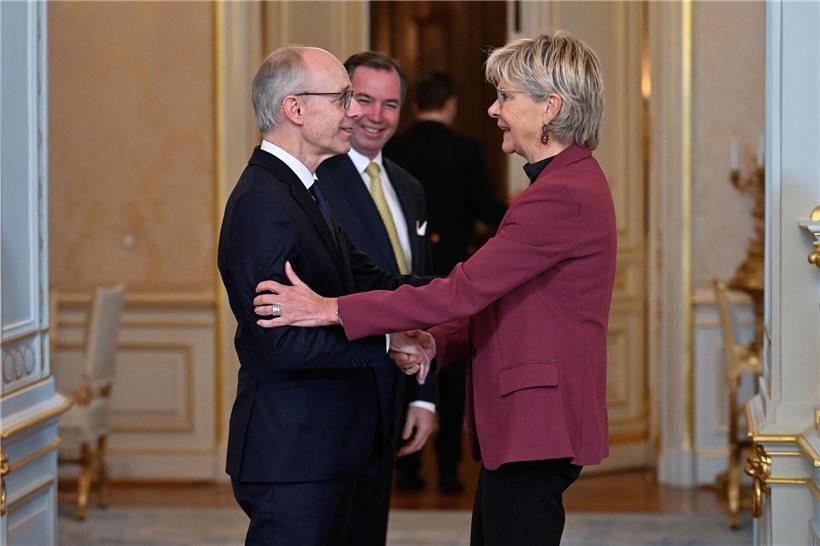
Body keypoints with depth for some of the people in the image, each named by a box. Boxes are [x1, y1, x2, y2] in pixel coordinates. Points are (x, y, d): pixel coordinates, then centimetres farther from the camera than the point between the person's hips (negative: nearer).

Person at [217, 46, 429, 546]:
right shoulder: (263, 205, -20)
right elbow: (284, 344, -26)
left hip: (327, 451, 10)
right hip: (291, 455, -10)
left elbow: (366, 281, 7)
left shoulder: (303, 191, 13)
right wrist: (386, 340, -21)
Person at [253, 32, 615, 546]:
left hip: (533, 425, -11)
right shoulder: (571, 182, 17)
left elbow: (466, 290, -23)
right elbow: (495, 303, 19)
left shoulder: (564, 196, -19)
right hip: (517, 426, 11)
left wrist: (332, 309, -20)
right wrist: (436, 340, 1)